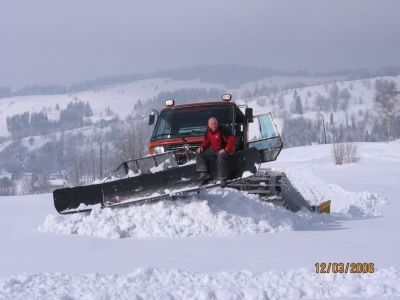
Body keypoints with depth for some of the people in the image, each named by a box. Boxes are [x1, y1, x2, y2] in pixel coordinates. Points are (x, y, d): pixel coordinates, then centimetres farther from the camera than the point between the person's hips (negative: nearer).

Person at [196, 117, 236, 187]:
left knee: (221, 157, -41)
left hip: (223, 150, -8)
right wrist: (201, 147, 0)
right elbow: (206, 141, 18)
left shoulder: (222, 131, -22)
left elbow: (232, 140, -25)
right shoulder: (208, 131, 2)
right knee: (199, 153, 1)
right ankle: (204, 173, -7)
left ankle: (223, 178, -32)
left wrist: (226, 150, -30)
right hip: (213, 150, 8)